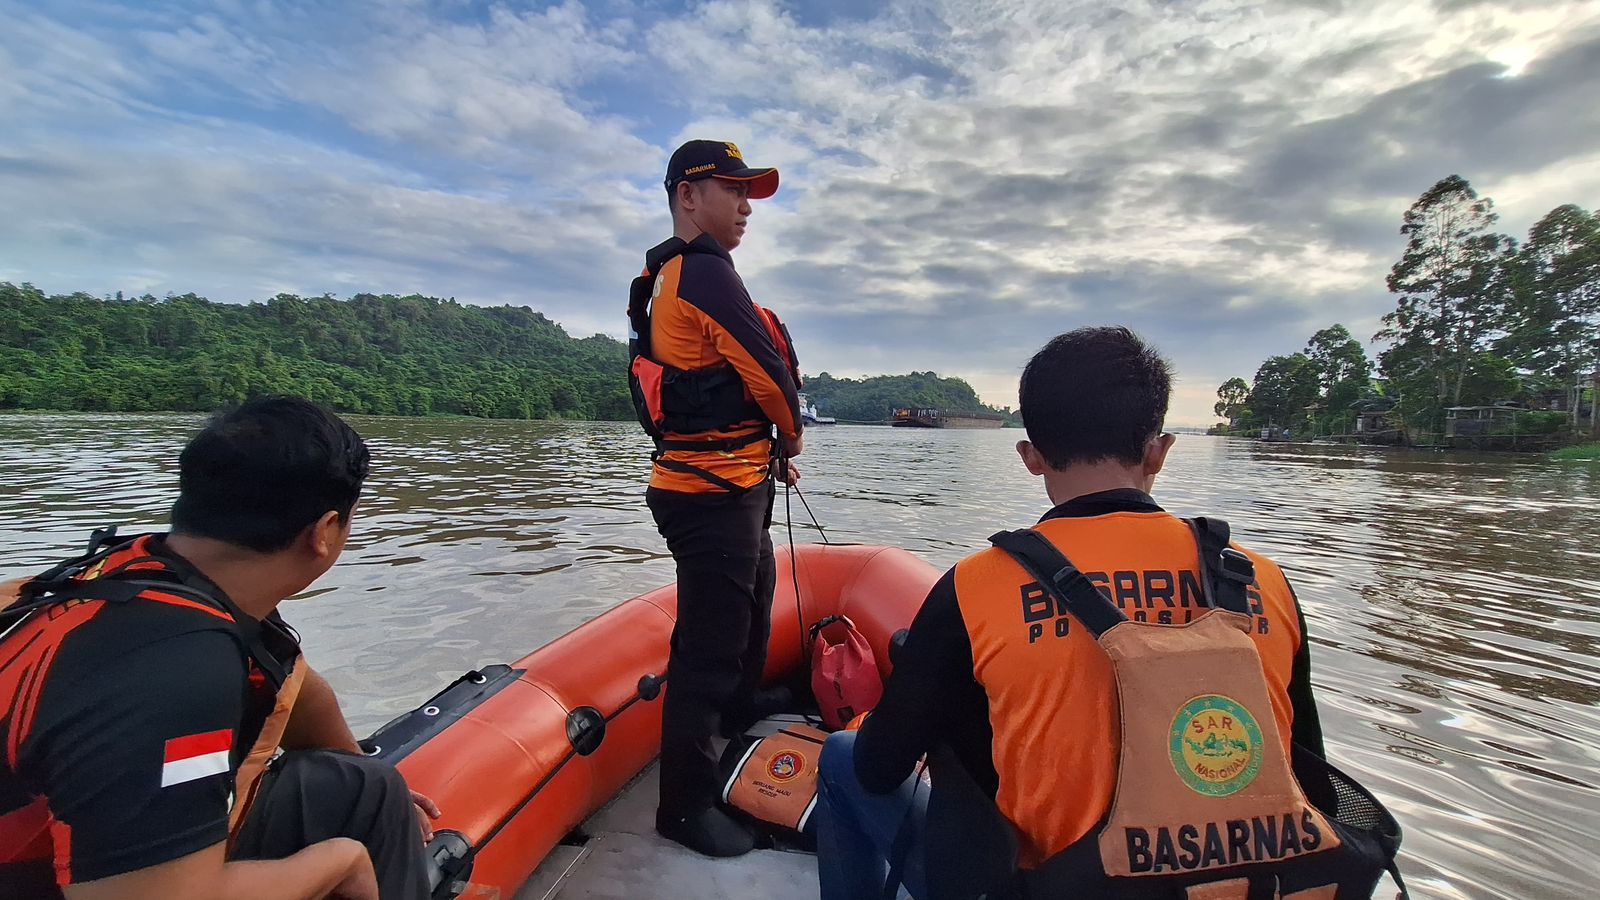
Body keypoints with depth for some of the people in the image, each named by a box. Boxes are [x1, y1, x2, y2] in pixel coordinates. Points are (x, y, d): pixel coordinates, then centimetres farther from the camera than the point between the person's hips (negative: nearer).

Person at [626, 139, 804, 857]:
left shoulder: (668, 279, 18)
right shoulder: (705, 272, -15)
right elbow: (768, 372, -16)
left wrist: (769, 448, 16)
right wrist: (793, 432, 4)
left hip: (725, 481, 11)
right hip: (716, 490, -11)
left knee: (753, 595, 28)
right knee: (709, 641, -4)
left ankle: (740, 703, 50)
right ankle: (686, 804, 10)